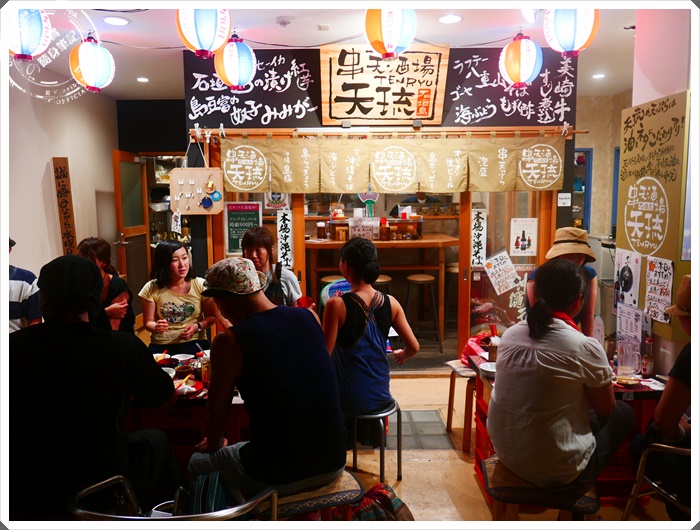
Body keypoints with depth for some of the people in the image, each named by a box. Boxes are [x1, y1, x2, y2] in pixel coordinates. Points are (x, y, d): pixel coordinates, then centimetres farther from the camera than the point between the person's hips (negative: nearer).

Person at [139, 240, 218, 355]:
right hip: (161, 344, 1)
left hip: (193, 342, -1)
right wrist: (156, 327, -18)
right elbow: (148, 322, 6)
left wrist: (197, 326, -13)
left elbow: (212, 316, 7)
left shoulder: (200, 285, -1)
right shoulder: (152, 289, -1)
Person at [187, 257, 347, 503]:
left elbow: (216, 411, -3)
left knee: (198, 463, 22)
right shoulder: (309, 317, -2)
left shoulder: (229, 341, -15)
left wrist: (213, 444, 18)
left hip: (277, 476, -5)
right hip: (333, 462, 5)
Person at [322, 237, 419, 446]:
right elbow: (414, 347, -2)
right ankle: (368, 430, 48)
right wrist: (402, 356, 19)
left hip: (349, 400, -4)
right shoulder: (390, 303, -8)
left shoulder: (337, 305, -20)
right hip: (381, 397, 4)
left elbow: (324, 355, -19)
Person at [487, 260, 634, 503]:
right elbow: (605, 409, -4)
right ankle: (579, 497, 30)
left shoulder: (510, 334, -5)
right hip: (555, 472, -5)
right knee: (624, 413, 19)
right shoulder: (586, 348, -21)